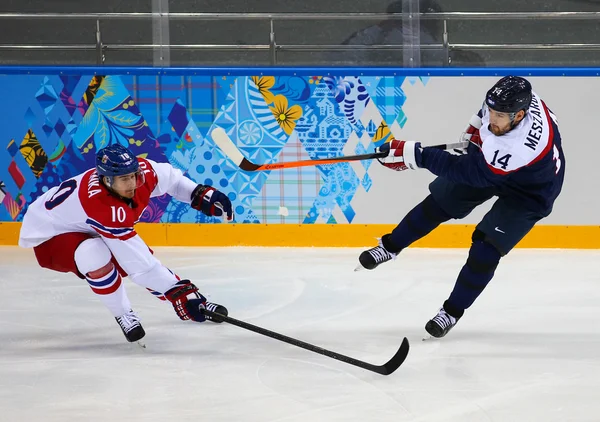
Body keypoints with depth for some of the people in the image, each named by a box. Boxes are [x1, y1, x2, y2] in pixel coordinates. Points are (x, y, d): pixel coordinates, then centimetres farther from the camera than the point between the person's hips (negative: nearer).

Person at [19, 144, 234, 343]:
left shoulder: (142, 171, -22)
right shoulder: (100, 205, -42)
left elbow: (170, 178, 4)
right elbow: (138, 262, -41)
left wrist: (202, 194, -7)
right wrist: (177, 290, -40)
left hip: (86, 228, 8)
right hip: (50, 237, -8)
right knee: (96, 257, -36)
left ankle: (196, 304, 30)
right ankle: (123, 315, -14)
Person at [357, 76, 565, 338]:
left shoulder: (521, 148, -46)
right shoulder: (515, 99, -28)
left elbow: (468, 171, -39)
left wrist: (414, 155, -38)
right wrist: (475, 127, -3)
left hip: (527, 192, -7)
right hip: (489, 157, 7)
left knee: (486, 249, -14)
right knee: (440, 201, 9)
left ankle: (453, 311, 5)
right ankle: (390, 247, 31)